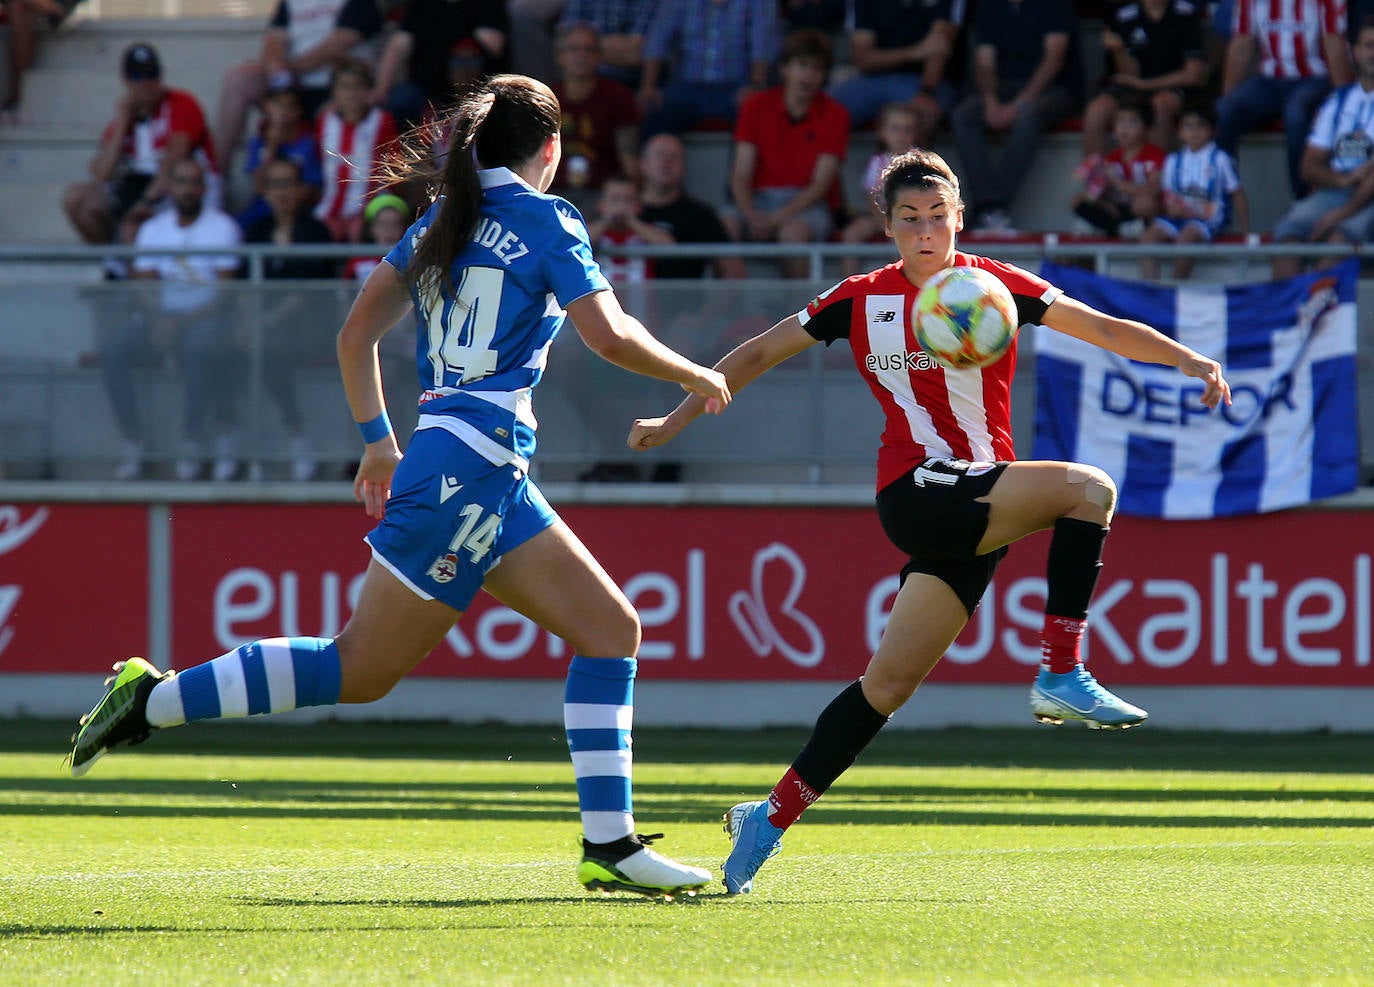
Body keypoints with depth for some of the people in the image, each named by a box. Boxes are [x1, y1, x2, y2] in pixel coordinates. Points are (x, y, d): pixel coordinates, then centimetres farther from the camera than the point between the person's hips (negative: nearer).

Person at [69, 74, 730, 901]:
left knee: (612, 629, 6)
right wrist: (698, 378, 3)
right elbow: (610, 336, -13)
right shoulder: (545, 220, -5)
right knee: (360, 670, -5)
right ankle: (154, 700, 0)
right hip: (473, 467, -9)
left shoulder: (442, 221, 16)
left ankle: (611, 845, 1)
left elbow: (357, 335, 17)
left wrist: (379, 440, 23)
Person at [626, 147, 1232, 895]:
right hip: (917, 491, -3)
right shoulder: (861, 302, 4)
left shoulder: (994, 287, 6)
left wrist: (1191, 361, -14)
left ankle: (773, 817, 11)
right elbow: (759, 354, 15)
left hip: (975, 509, 3)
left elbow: (1105, 329, -1)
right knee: (1088, 488, -25)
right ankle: (1061, 676, -23)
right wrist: (675, 421, 15)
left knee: (890, 681, 1)